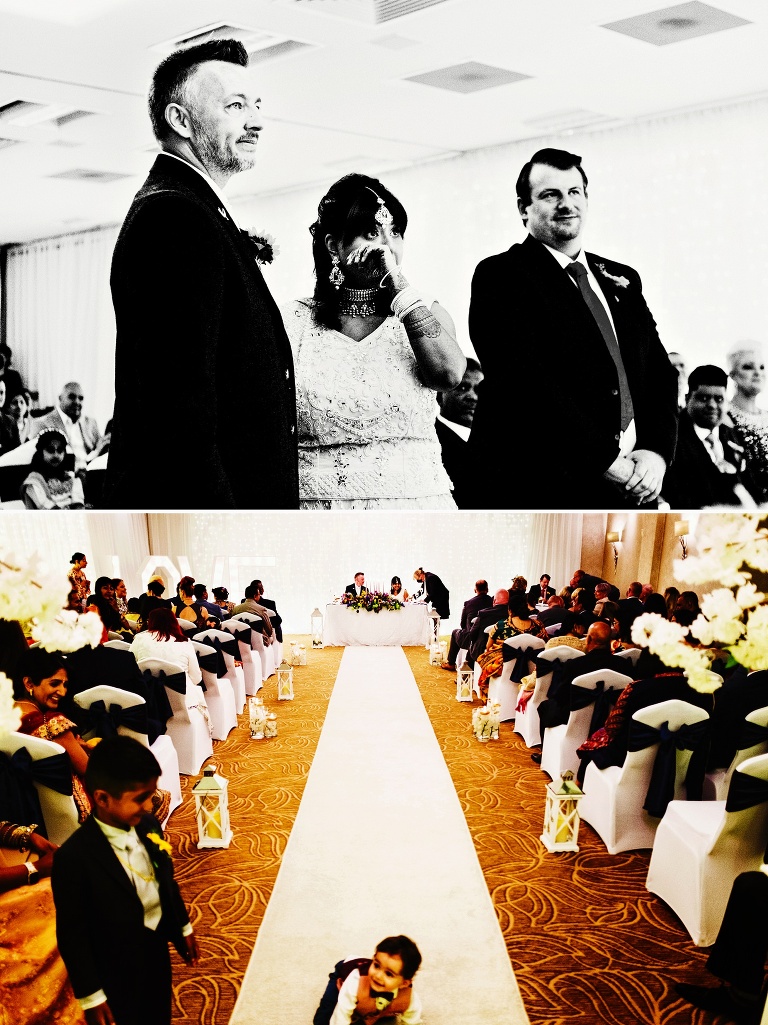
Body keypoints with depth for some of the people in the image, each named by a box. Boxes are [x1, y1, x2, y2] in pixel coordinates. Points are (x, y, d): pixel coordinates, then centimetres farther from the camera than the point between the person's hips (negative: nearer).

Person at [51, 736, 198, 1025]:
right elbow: (72, 934, -21)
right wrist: (90, 996, -15)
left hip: (157, 951, 6)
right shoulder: (74, 857, -30)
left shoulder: (148, 826, -11)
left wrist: (183, 926, 15)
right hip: (117, 971, -6)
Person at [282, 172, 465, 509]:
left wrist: (396, 282, -14)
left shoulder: (424, 312, 5)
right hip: (315, 501, -1)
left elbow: (448, 375, -16)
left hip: (417, 497, 1)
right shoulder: (293, 322, 0)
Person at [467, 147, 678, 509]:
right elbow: (524, 381, -14)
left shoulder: (623, 280, 17)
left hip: (630, 490, 6)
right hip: (540, 489, -5)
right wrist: (604, 460, -16)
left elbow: (661, 372, 14)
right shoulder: (500, 275, -3)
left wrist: (656, 451, -4)